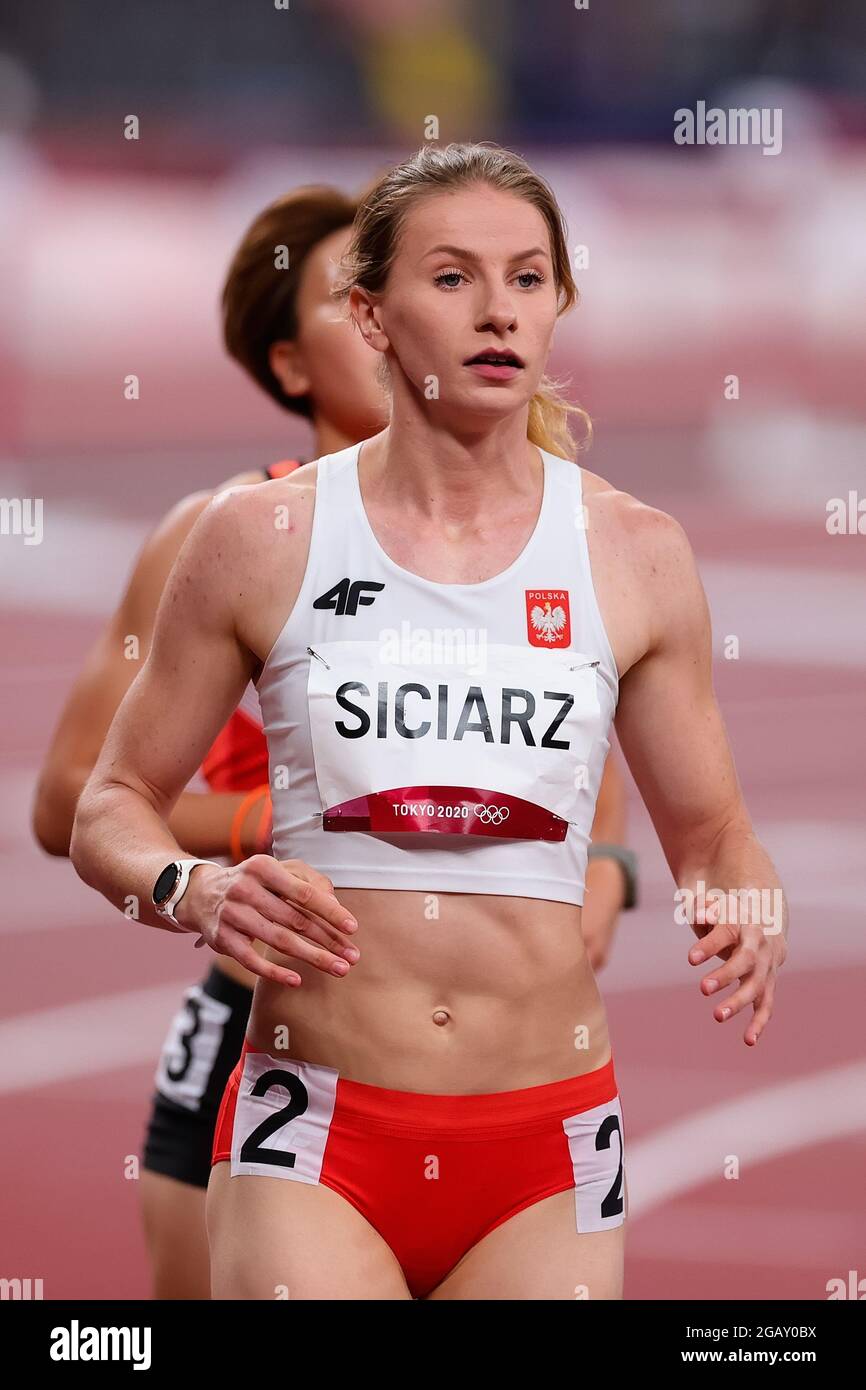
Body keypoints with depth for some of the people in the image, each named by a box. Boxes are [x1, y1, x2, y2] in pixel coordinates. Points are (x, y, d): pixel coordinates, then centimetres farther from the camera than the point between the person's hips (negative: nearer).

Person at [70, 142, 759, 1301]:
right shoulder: (264, 539, 3)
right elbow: (111, 810, 9)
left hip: (546, 1159, 2)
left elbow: (713, 834, 14)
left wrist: (747, 919, -8)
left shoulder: (634, 554, 6)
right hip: (317, 1134, -2)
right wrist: (194, 891, -13)